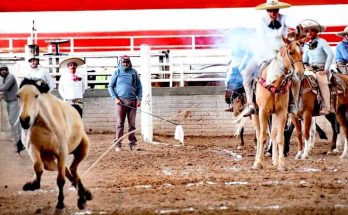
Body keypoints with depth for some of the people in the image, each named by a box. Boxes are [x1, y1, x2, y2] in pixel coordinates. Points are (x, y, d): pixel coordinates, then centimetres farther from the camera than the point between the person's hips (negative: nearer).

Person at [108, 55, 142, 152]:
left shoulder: (133, 72, 11)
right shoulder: (117, 73, 7)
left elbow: (139, 87, 13)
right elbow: (110, 86, 8)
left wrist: (139, 98, 2)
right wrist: (115, 98, -4)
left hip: (132, 101, 2)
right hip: (120, 100, -2)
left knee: (132, 123, 3)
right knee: (120, 123, -4)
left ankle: (132, 143, 8)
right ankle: (117, 144, -4)